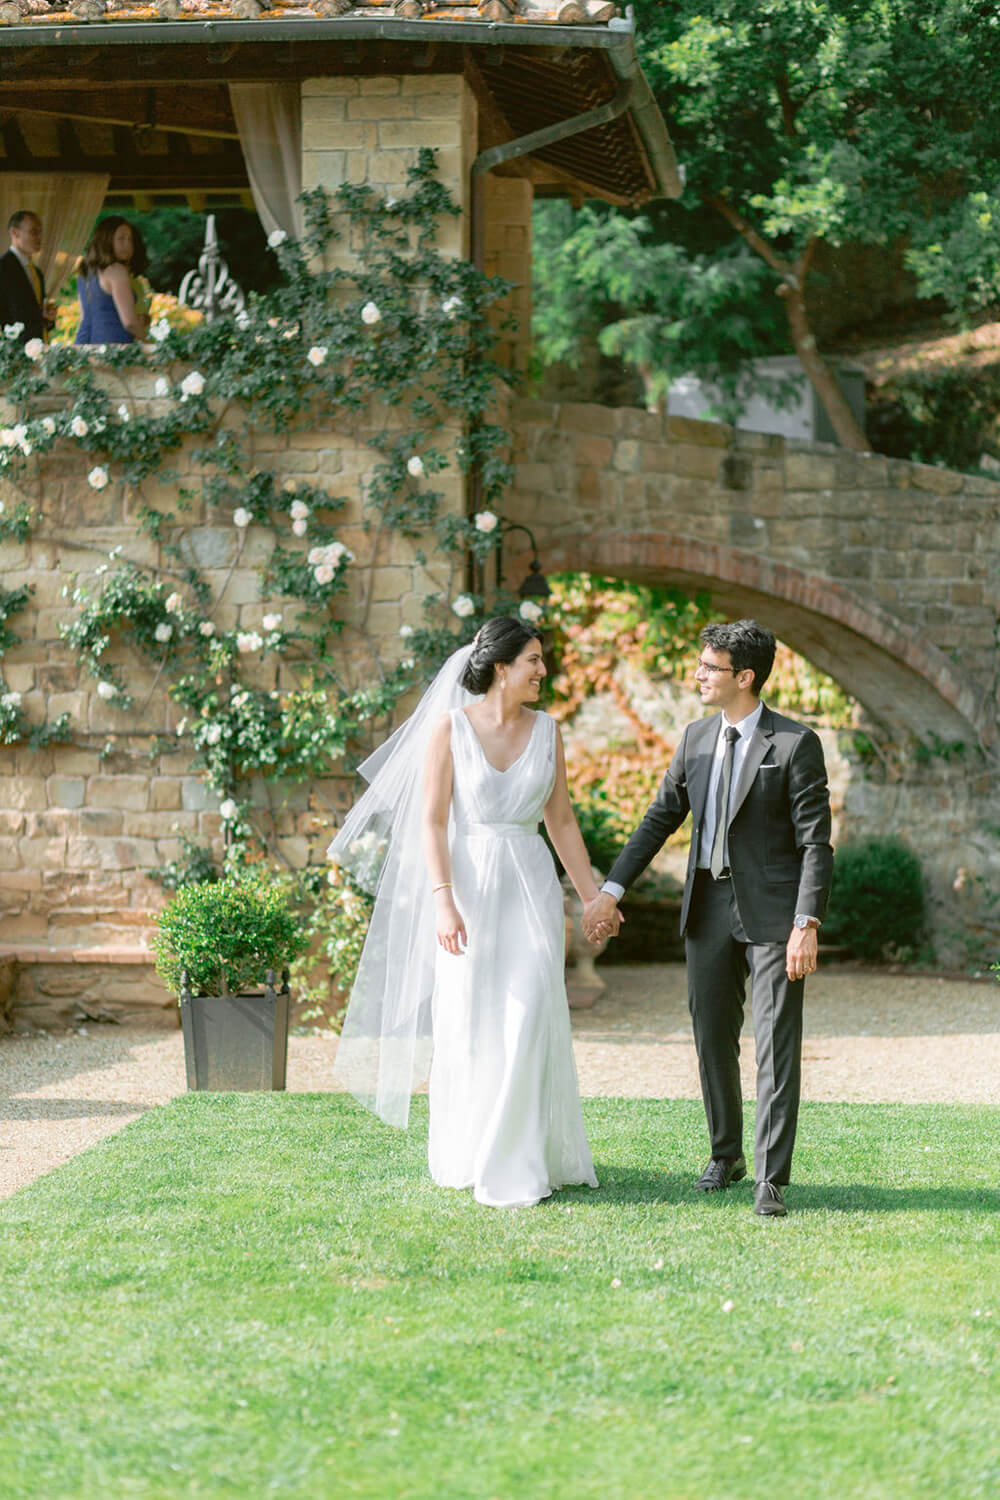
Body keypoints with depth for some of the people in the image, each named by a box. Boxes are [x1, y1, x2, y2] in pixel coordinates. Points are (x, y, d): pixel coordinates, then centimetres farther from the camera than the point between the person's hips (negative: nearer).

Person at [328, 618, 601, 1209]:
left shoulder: (546, 729, 7)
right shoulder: (450, 728, -4)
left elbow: (561, 820, 12)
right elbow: (433, 821, -7)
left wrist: (594, 896, 10)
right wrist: (444, 902, -17)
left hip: (531, 886, 2)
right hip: (468, 883, -2)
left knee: (529, 1020, -6)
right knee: (468, 1022, 4)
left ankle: (524, 1158, 2)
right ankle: (469, 1155, 18)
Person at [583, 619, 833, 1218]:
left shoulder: (795, 744, -10)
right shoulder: (697, 738, 8)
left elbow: (816, 842, -11)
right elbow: (661, 818, 15)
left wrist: (807, 925, -19)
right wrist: (612, 890, 9)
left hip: (772, 913, -6)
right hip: (710, 907, 6)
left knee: (778, 1046, -7)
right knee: (713, 1038, 13)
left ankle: (772, 1180, -4)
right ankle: (726, 1155, 30)